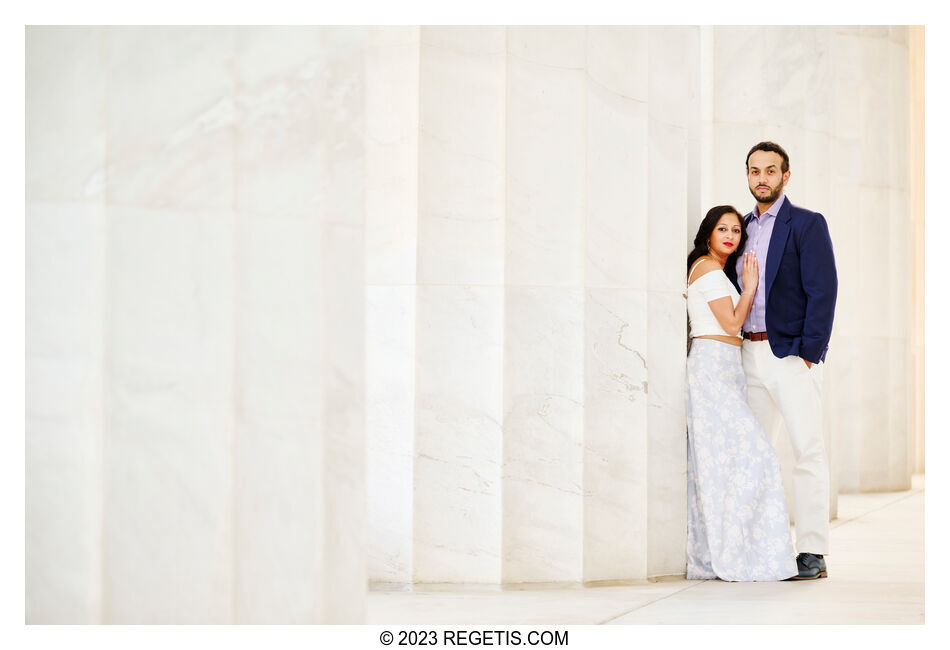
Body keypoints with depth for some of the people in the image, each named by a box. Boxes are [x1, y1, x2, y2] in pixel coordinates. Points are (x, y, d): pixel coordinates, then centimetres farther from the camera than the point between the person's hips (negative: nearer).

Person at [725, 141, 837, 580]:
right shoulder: (742, 228, 16)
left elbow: (823, 291, -10)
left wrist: (809, 353, -15)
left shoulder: (807, 224, -3)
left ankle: (812, 554, -6)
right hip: (749, 355, 7)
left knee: (808, 451, -7)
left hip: (792, 354, -6)